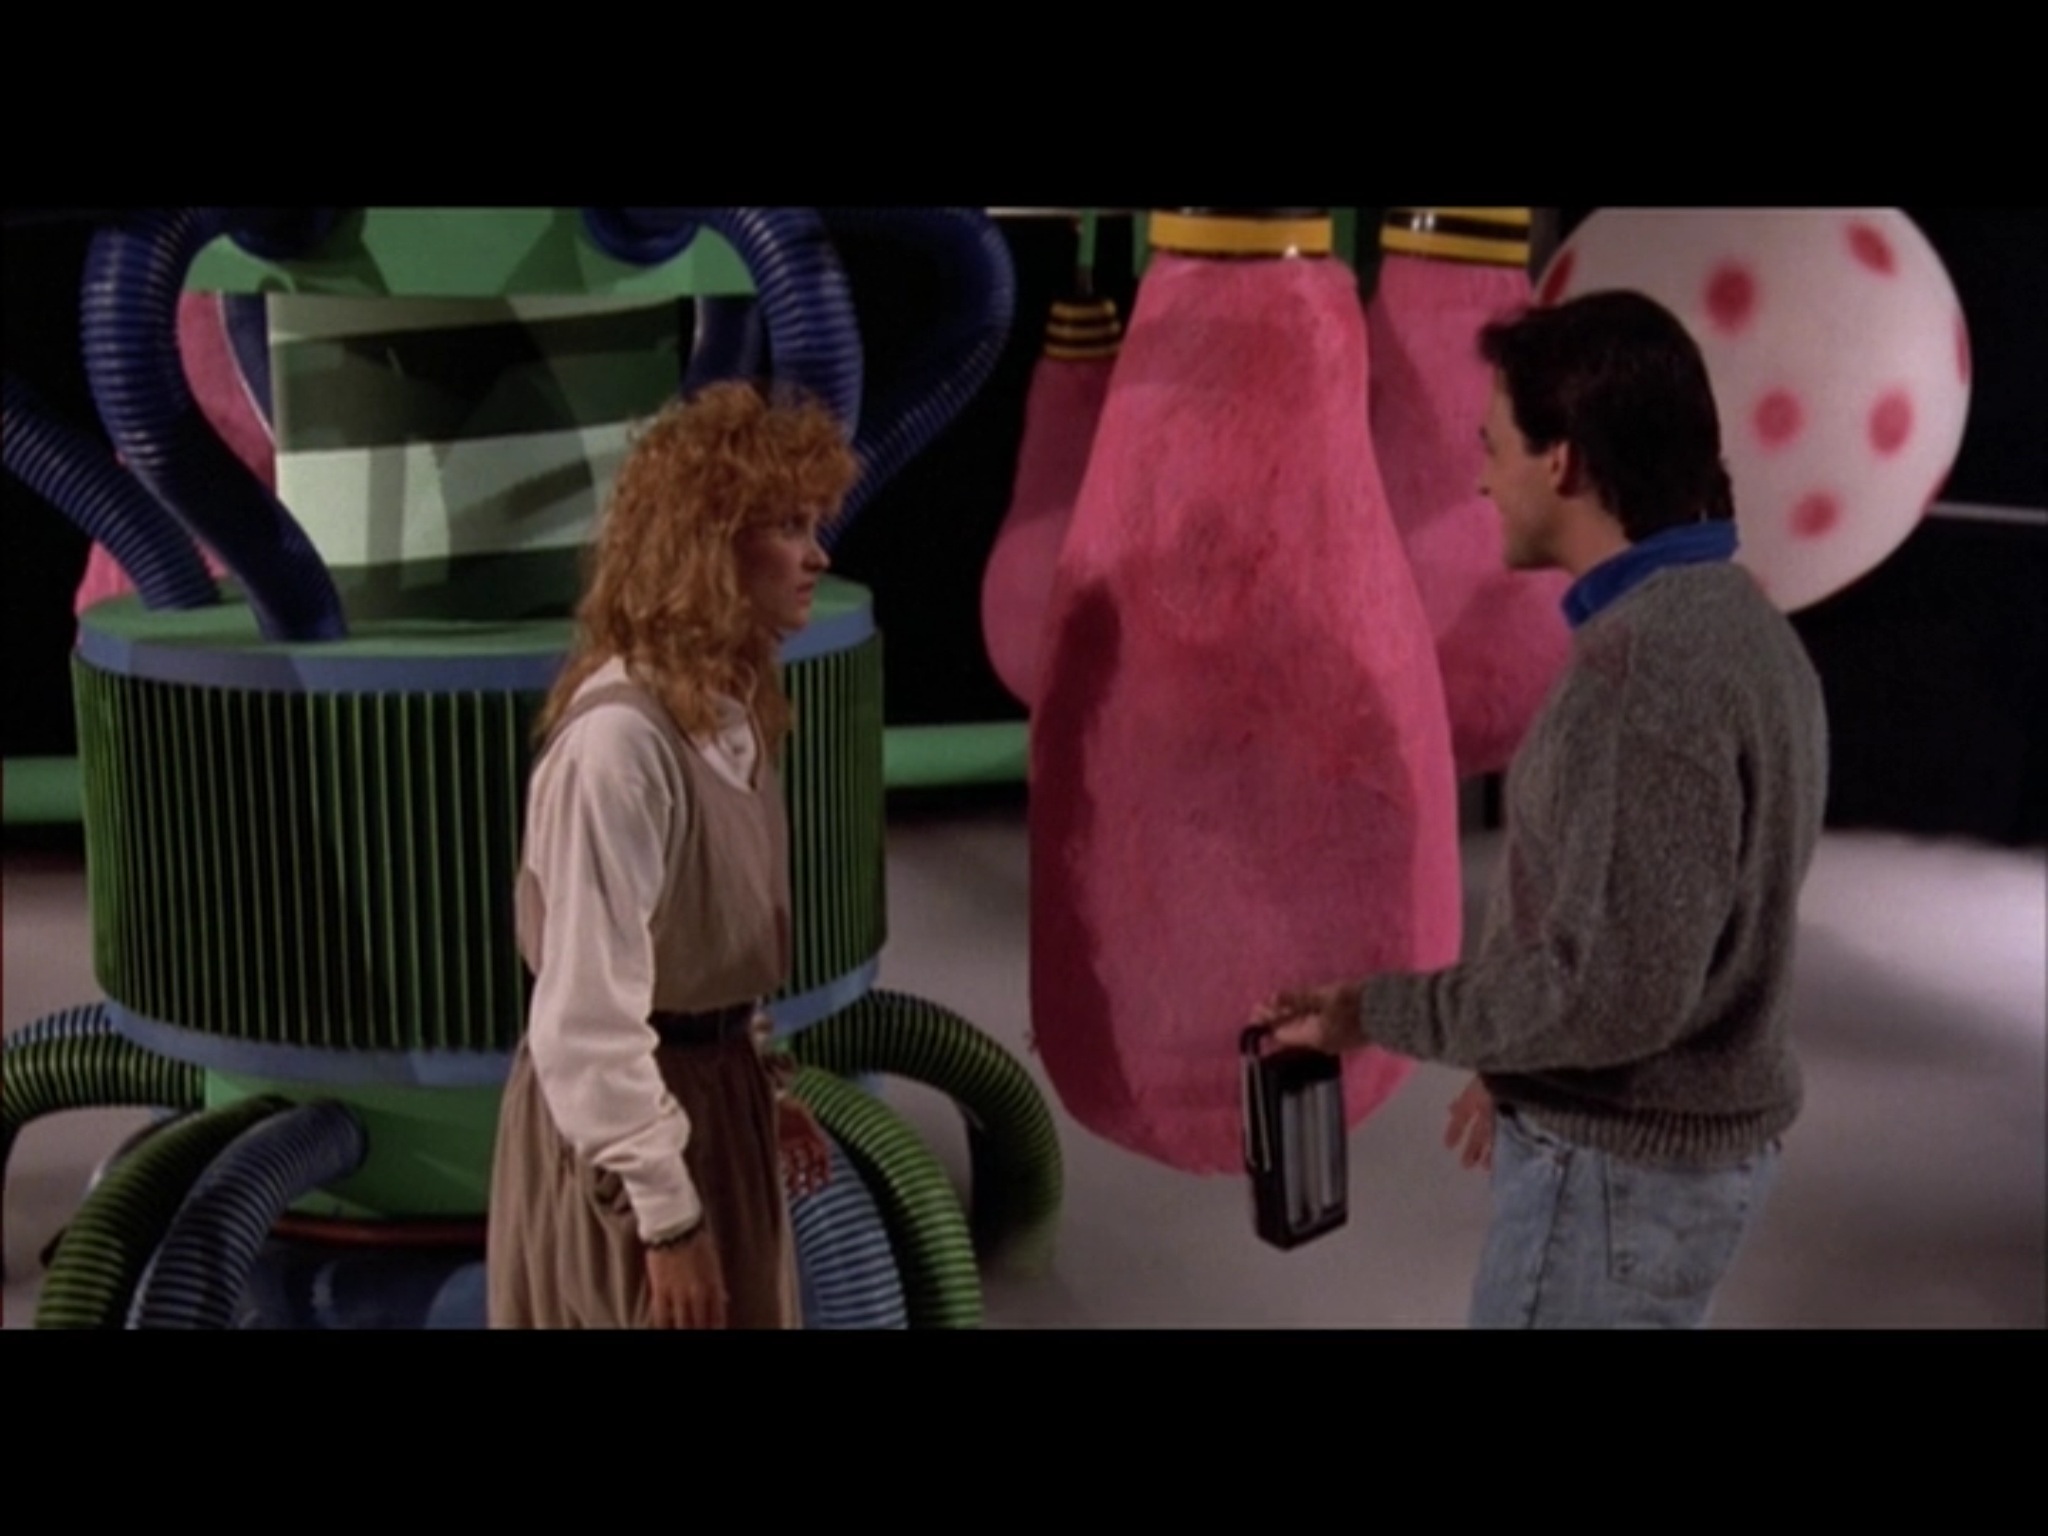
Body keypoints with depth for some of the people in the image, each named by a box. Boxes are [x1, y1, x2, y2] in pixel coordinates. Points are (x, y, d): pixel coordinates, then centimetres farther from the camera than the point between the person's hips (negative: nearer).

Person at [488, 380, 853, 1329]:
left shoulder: (734, 711, 4)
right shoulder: (619, 736, -24)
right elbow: (590, 1010, -25)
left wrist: (765, 1088, 17)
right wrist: (664, 1216, -23)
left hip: (716, 1090, 9)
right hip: (626, 1115, -9)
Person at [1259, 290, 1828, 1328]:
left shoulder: (1646, 670, -25)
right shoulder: (1729, 620, 7)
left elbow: (1618, 989, -27)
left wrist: (1378, 1013, -17)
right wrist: (1526, 1065, 18)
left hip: (1620, 1165, -10)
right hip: (1687, 1134, 10)